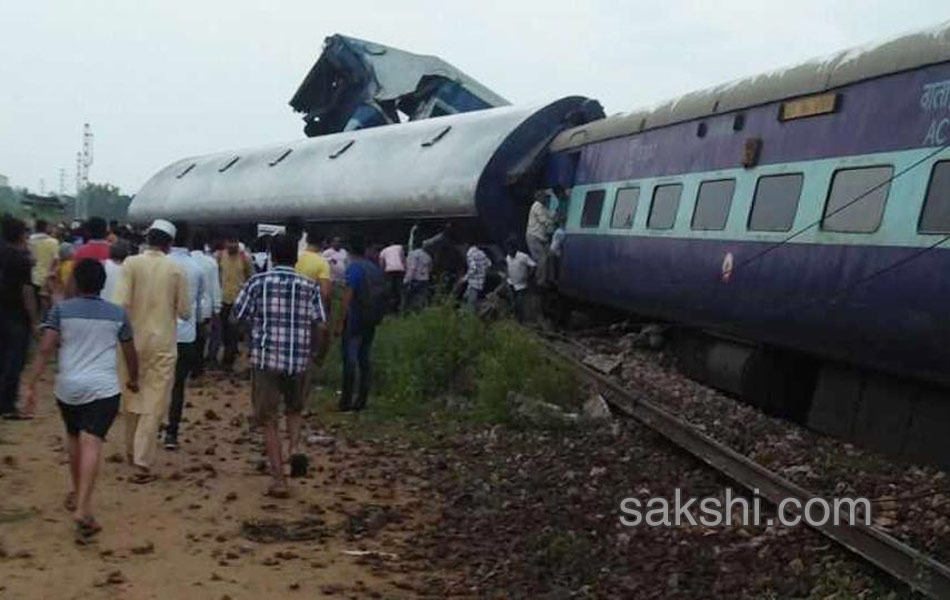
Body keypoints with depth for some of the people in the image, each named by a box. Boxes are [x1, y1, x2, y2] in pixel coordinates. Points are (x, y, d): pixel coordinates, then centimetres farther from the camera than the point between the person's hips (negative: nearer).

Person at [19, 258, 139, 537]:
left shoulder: (61, 310, 2)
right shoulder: (118, 314, 7)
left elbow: (45, 349, -7)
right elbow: (130, 352, 15)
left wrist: (30, 383, -6)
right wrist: (133, 379, 32)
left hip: (68, 387, 1)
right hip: (104, 388, -1)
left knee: (73, 437, 23)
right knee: (91, 443, -11)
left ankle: (76, 494, 37)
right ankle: (83, 507, -24)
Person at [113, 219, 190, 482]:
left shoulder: (131, 264, -6)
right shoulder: (176, 270, -4)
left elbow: (121, 302, -15)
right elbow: (184, 312, -1)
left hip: (134, 340, 1)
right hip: (163, 343, -1)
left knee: (132, 397, 19)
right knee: (154, 404, 1)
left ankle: (132, 451, 35)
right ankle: (142, 463, -5)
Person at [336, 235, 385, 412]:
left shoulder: (354, 268, -11)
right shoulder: (376, 269, 11)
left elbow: (348, 296, -16)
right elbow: (381, 296, 14)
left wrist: (340, 322, -13)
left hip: (354, 320, -7)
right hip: (371, 321, 7)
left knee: (350, 360, -4)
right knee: (364, 360, 10)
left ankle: (346, 401, -3)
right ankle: (362, 400, 12)